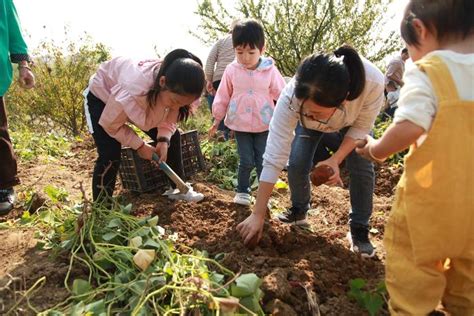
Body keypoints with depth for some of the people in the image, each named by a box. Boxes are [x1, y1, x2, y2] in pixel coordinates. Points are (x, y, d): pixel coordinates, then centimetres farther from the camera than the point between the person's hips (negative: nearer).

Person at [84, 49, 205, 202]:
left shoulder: (177, 91, -29)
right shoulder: (131, 91, -46)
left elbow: (169, 120, -10)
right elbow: (111, 125, -27)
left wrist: (164, 140, -28)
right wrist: (140, 145, -26)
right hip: (102, 96, -5)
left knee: (172, 137, 0)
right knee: (110, 156, -20)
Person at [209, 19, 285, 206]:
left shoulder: (270, 71, -8)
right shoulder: (231, 70, -5)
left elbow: (282, 95, -1)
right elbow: (223, 96, 5)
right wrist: (217, 120, 9)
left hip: (264, 125, 0)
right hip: (240, 124, 1)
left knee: (263, 161, 5)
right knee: (246, 161, 4)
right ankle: (242, 191, 25)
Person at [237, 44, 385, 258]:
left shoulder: (373, 82, -44)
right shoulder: (291, 96, -43)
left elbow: (362, 127, -21)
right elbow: (273, 159, -39)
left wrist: (336, 159, -35)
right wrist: (258, 215, -36)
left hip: (353, 121, 0)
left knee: (362, 168, -14)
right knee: (296, 164, -13)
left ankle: (359, 229, 7)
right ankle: (298, 212, 16)